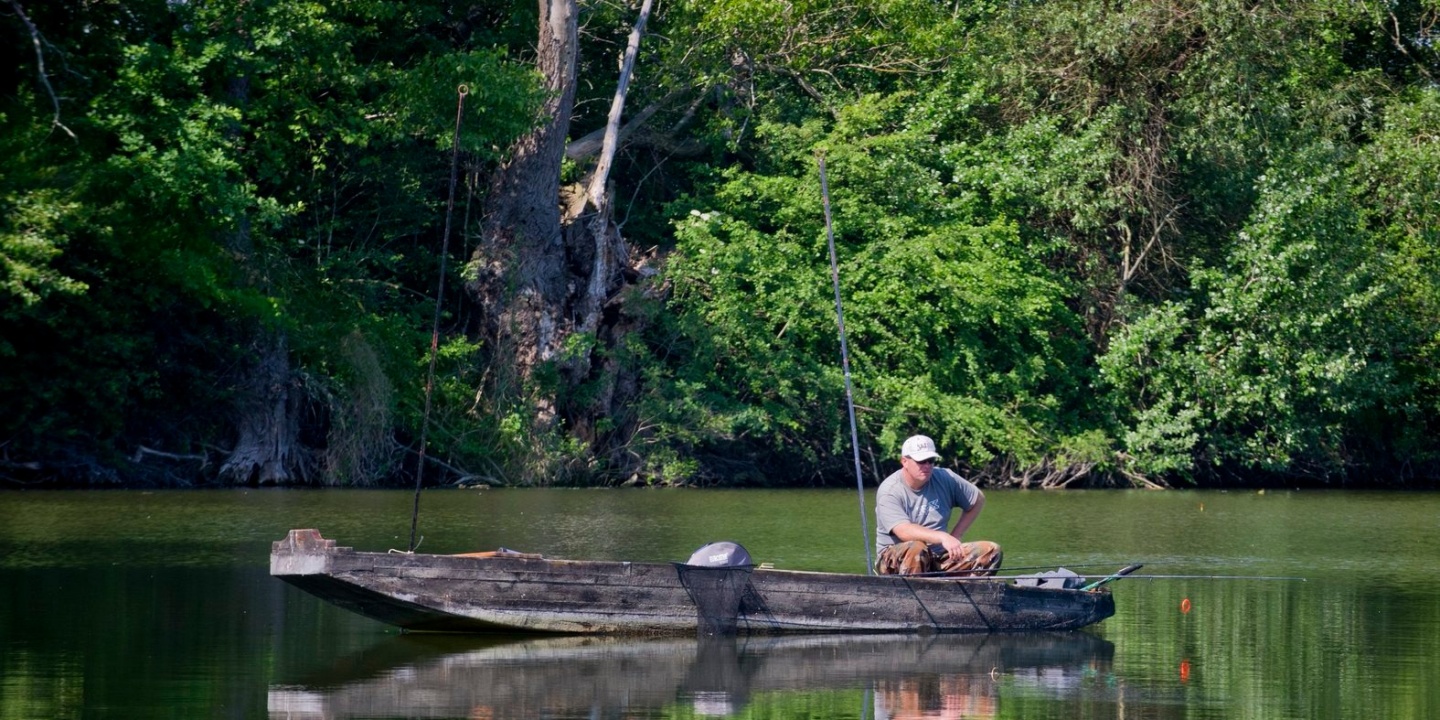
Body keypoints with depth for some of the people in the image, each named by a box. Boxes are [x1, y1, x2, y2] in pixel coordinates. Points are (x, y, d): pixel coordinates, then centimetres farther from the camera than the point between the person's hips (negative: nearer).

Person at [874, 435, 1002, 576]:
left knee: (991, 551, -11)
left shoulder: (945, 478, 2)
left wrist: (956, 535, 7)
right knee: (916, 548, -40)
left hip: (938, 556, 6)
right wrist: (942, 537, -40)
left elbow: (978, 500, 17)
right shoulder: (889, 491, -14)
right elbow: (904, 531, -29)